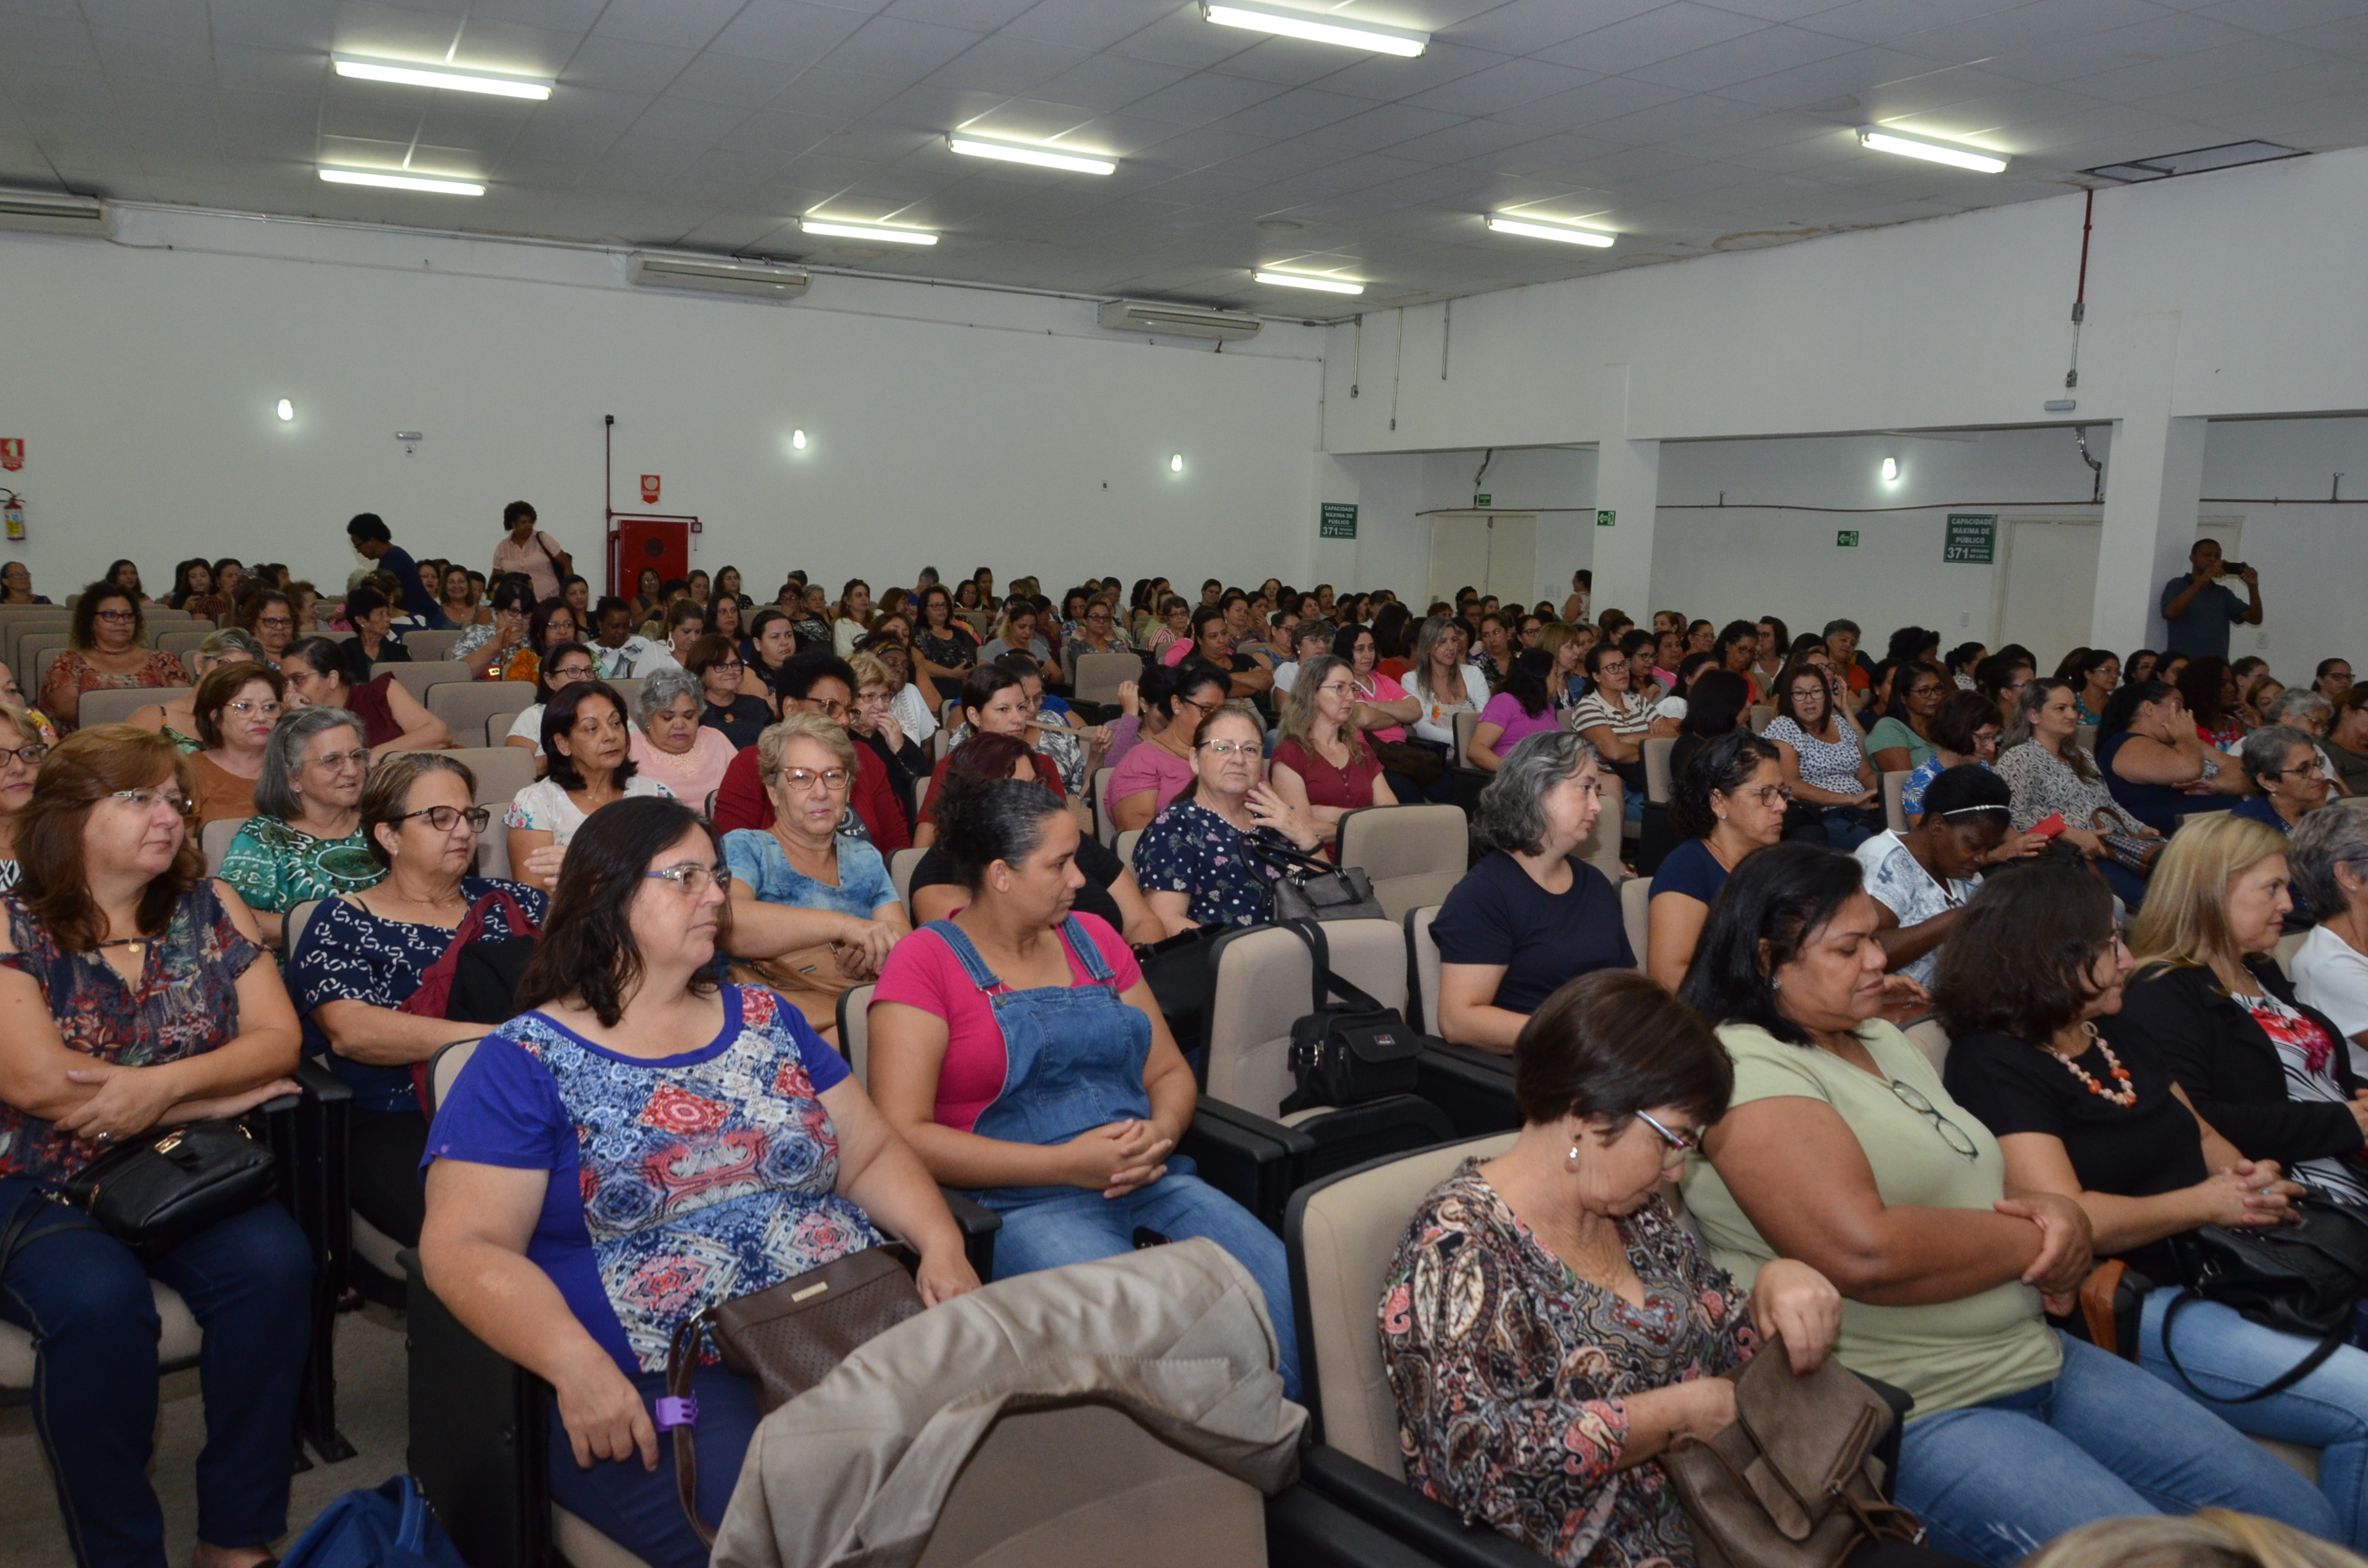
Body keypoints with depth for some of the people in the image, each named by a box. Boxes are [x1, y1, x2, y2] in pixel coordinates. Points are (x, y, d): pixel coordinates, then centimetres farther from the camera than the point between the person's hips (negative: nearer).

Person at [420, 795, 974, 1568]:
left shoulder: (765, 1018, 16)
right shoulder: (525, 1062, 2)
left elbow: (872, 1153, 15)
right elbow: (463, 1246, -7)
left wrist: (943, 1245, -5)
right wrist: (576, 1365, -23)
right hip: (654, 1389, -4)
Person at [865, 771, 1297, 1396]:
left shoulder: (1092, 939, 17)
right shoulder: (926, 962, 0)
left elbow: (1170, 1070, 20)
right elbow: (903, 1134, -10)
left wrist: (1160, 1133, -4)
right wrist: (1064, 1163, -14)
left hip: (1150, 1183, 5)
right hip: (1023, 1203, -5)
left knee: (1292, 1292, -21)